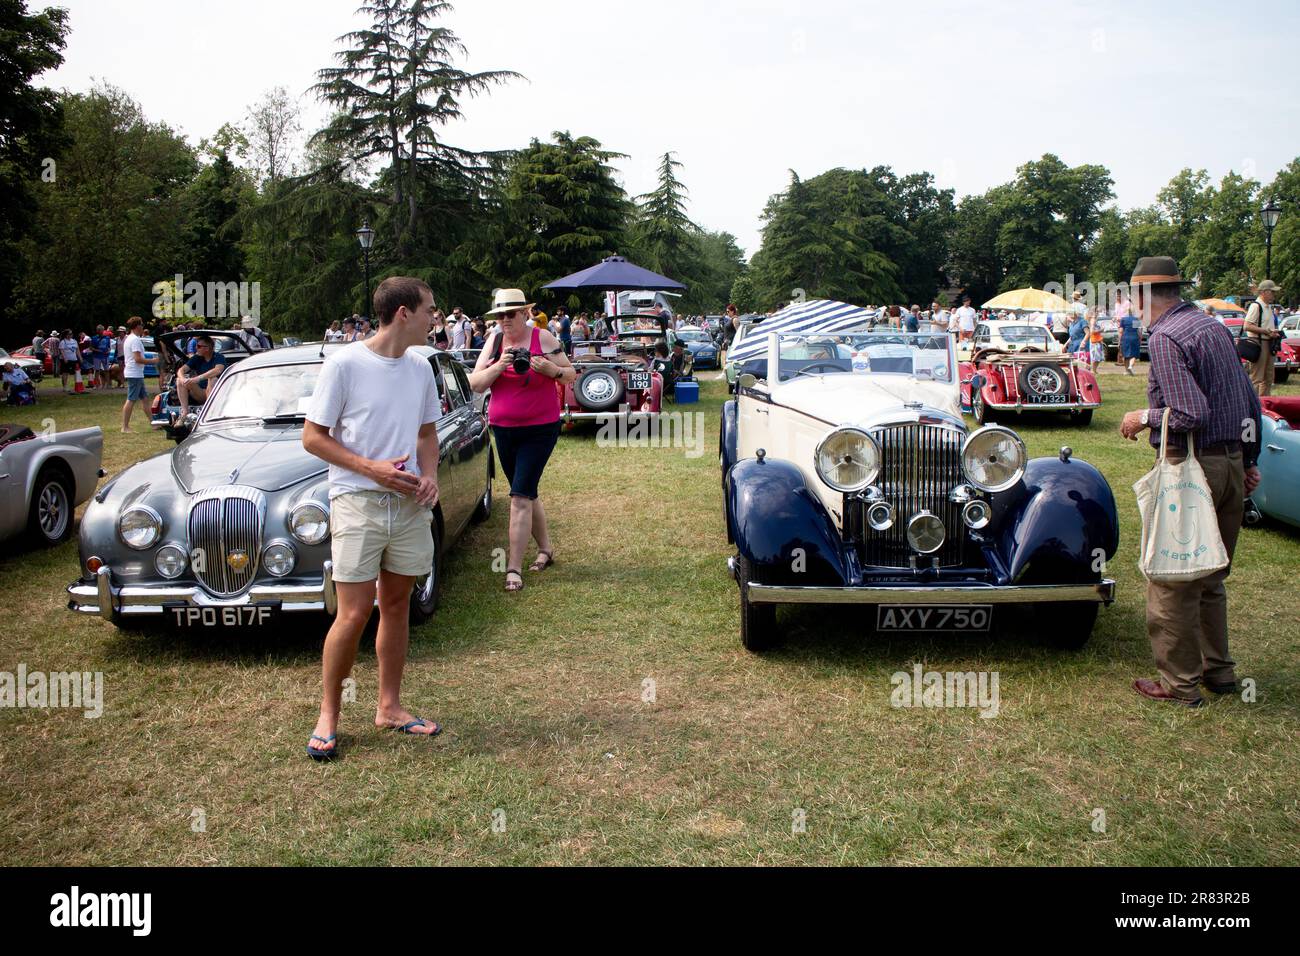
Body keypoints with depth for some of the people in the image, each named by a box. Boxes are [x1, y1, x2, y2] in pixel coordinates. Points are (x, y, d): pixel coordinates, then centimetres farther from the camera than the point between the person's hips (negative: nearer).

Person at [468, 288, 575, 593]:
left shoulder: (542, 337, -6)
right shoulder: (495, 341, 4)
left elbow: (571, 374, -2)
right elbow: (475, 384, -3)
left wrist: (550, 368, -22)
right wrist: (499, 366, -19)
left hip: (540, 429, -5)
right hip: (503, 430, 5)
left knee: (520, 496, -12)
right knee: (527, 493, 15)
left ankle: (514, 569, -10)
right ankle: (546, 548, 34)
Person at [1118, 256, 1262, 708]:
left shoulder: (1164, 337, -15)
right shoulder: (1215, 327, 11)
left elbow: (1191, 414, -23)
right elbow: (1251, 403, 15)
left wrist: (1145, 417, -6)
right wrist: (1249, 460, 23)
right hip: (1233, 463, 9)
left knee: (1172, 581, 2)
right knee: (1210, 578, 20)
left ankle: (1180, 683, 10)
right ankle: (1218, 670, 29)